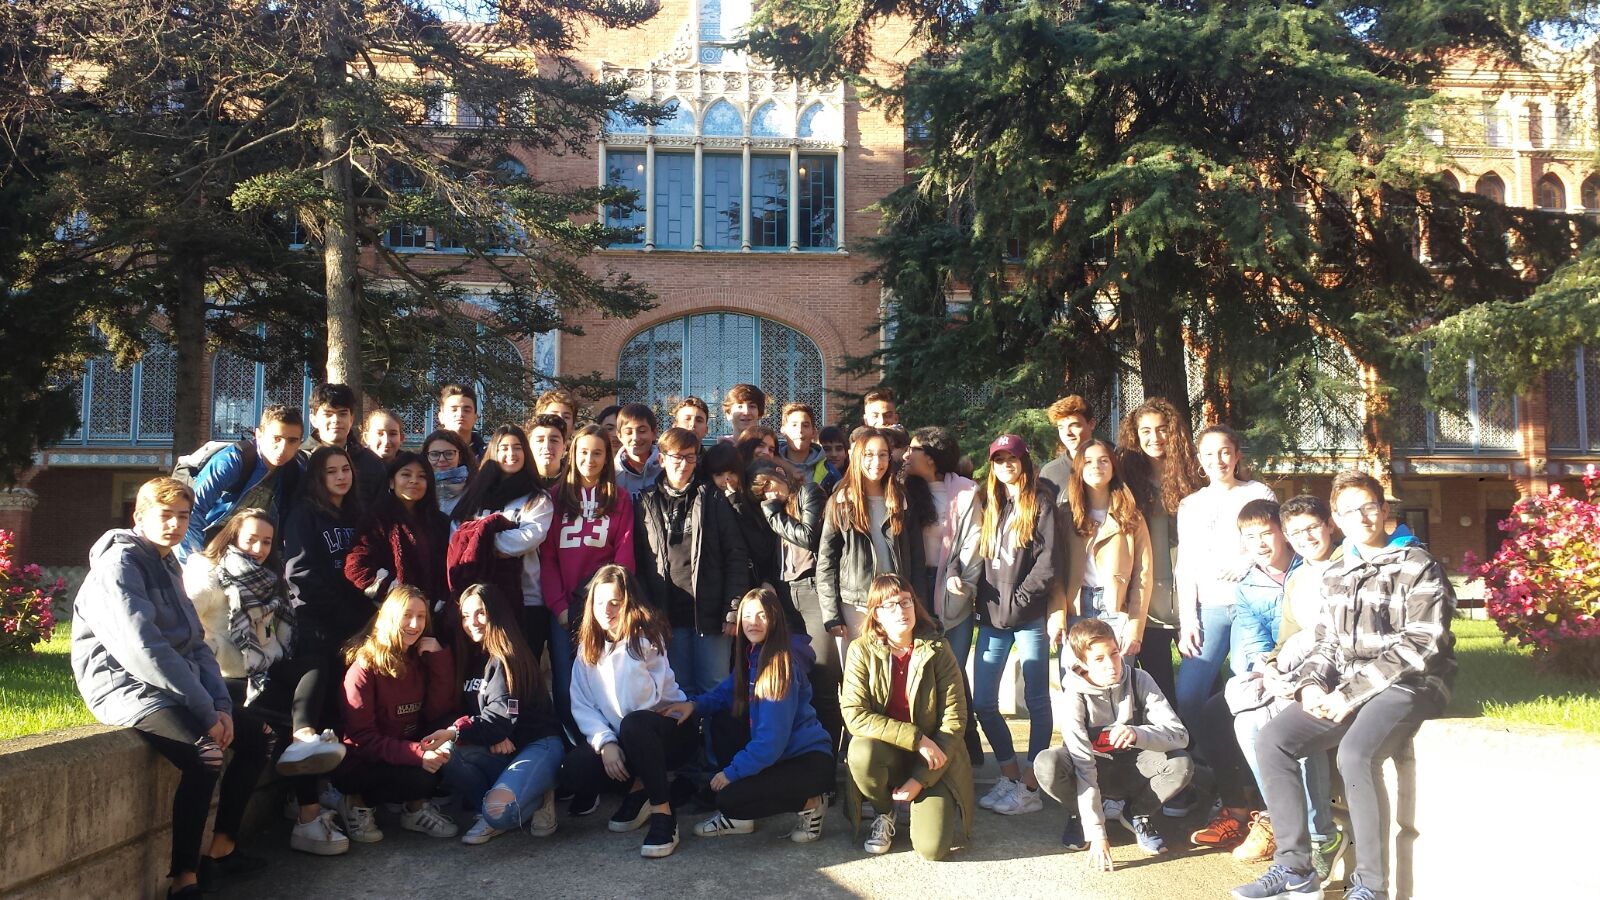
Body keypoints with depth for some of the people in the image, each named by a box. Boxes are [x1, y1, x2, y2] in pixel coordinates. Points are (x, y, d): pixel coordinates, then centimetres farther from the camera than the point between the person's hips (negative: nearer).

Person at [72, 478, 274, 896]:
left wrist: (221, 704, -3)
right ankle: (183, 877, -17)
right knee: (206, 756, -29)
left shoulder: (168, 567, 16)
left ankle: (222, 847, 17)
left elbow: (196, 645, 13)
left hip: (176, 689, 10)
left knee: (257, 733, 8)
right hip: (128, 689, -9)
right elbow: (142, 649, -24)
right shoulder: (119, 563, -13)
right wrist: (205, 709, -22)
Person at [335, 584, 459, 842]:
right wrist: (417, 753, -32)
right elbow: (362, 738, -21)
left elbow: (440, 712, -10)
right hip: (359, 764, -6)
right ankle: (359, 803, -4)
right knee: (423, 776, -30)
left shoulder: (419, 658, 3)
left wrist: (439, 657, -15)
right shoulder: (365, 666, -16)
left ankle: (416, 807, -3)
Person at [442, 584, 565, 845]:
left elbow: (501, 716, -17)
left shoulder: (507, 658, -9)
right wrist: (492, 736, -15)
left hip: (538, 745, -7)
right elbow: (465, 711, 5)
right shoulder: (468, 659, 13)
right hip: (499, 751, 7)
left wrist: (457, 731, -27)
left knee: (497, 811, -33)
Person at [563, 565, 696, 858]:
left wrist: (625, 648, -32)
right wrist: (605, 743, -19)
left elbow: (635, 702, -29)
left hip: (670, 731, -5)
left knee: (634, 724, -39)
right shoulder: (588, 645, 2)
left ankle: (663, 811, -24)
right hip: (618, 739, 5)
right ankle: (637, 788, 5)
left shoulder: (646, 637, -15)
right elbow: (581, 705, -4)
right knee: (574, 772, -23)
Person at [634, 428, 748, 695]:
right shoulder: (646, 503, 8)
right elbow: (637, 562, 6)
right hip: (668, 615, 1)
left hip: (709, 612, -1)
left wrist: (733, 610, -6)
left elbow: (736, 555, 1)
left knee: (716, 689, 1)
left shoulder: (711, 498, 5)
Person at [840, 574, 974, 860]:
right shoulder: (863, 651, -8)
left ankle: (931, 804, 19)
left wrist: (920, 780, -15)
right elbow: (854, 714, -17)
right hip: (885, 754, 1)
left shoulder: (938, 650, -9)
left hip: (932, 761, -1)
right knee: (861, 751, -35)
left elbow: (955, 721, -10)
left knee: (932, 848, -19)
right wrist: (916, 738, -24)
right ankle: (884, 814, -1)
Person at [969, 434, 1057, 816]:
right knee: (983, 701, 4)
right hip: (992, 616, 6)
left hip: (1029, 616, -6)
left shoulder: (1040, 502, -1)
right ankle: (1009, 774, 19)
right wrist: (984, 602, 6)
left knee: (1036, 699, 2)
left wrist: (1019, 598, -12)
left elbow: (1047, 561, -9)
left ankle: (1029, 787, 8)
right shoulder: (987, 503, 15)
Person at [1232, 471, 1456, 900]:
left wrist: (1353, 693, -17)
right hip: (1345, 688, 7)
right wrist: (1310, 684, -4)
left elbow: (1420, 646, -13)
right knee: (1272, 740, -13)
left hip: (1407, 685, -7)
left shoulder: (1418, 566, -4)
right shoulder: (1335, 574, 16)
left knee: (1355, 754, -33)